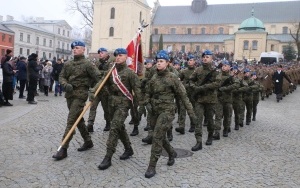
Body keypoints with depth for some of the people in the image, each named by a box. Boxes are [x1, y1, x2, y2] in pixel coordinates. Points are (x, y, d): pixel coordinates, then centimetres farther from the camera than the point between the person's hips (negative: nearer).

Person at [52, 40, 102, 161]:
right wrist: (66, 84, -8)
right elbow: (61, 76, 11)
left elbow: (97, 77, -7)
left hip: (80, 94, -7)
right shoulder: (68, 64, 12)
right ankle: (88, 141, 32)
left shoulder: (87, 64, -5)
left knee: (71, 121, -11)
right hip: (69, 94, 7)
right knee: (78, 119, 16)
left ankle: (63, 149, -9)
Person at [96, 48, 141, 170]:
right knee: (120, 127, 17)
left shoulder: (129, 72, -7)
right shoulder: (111, 71, 10)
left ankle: (108, 158, -8)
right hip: (112, 102, 7)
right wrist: (93, 91, -8)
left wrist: (140, 103, -13)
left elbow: (137, 89, -10)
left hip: (123, 103, -6)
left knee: (114, 128, -13)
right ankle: (128, 149, 36)